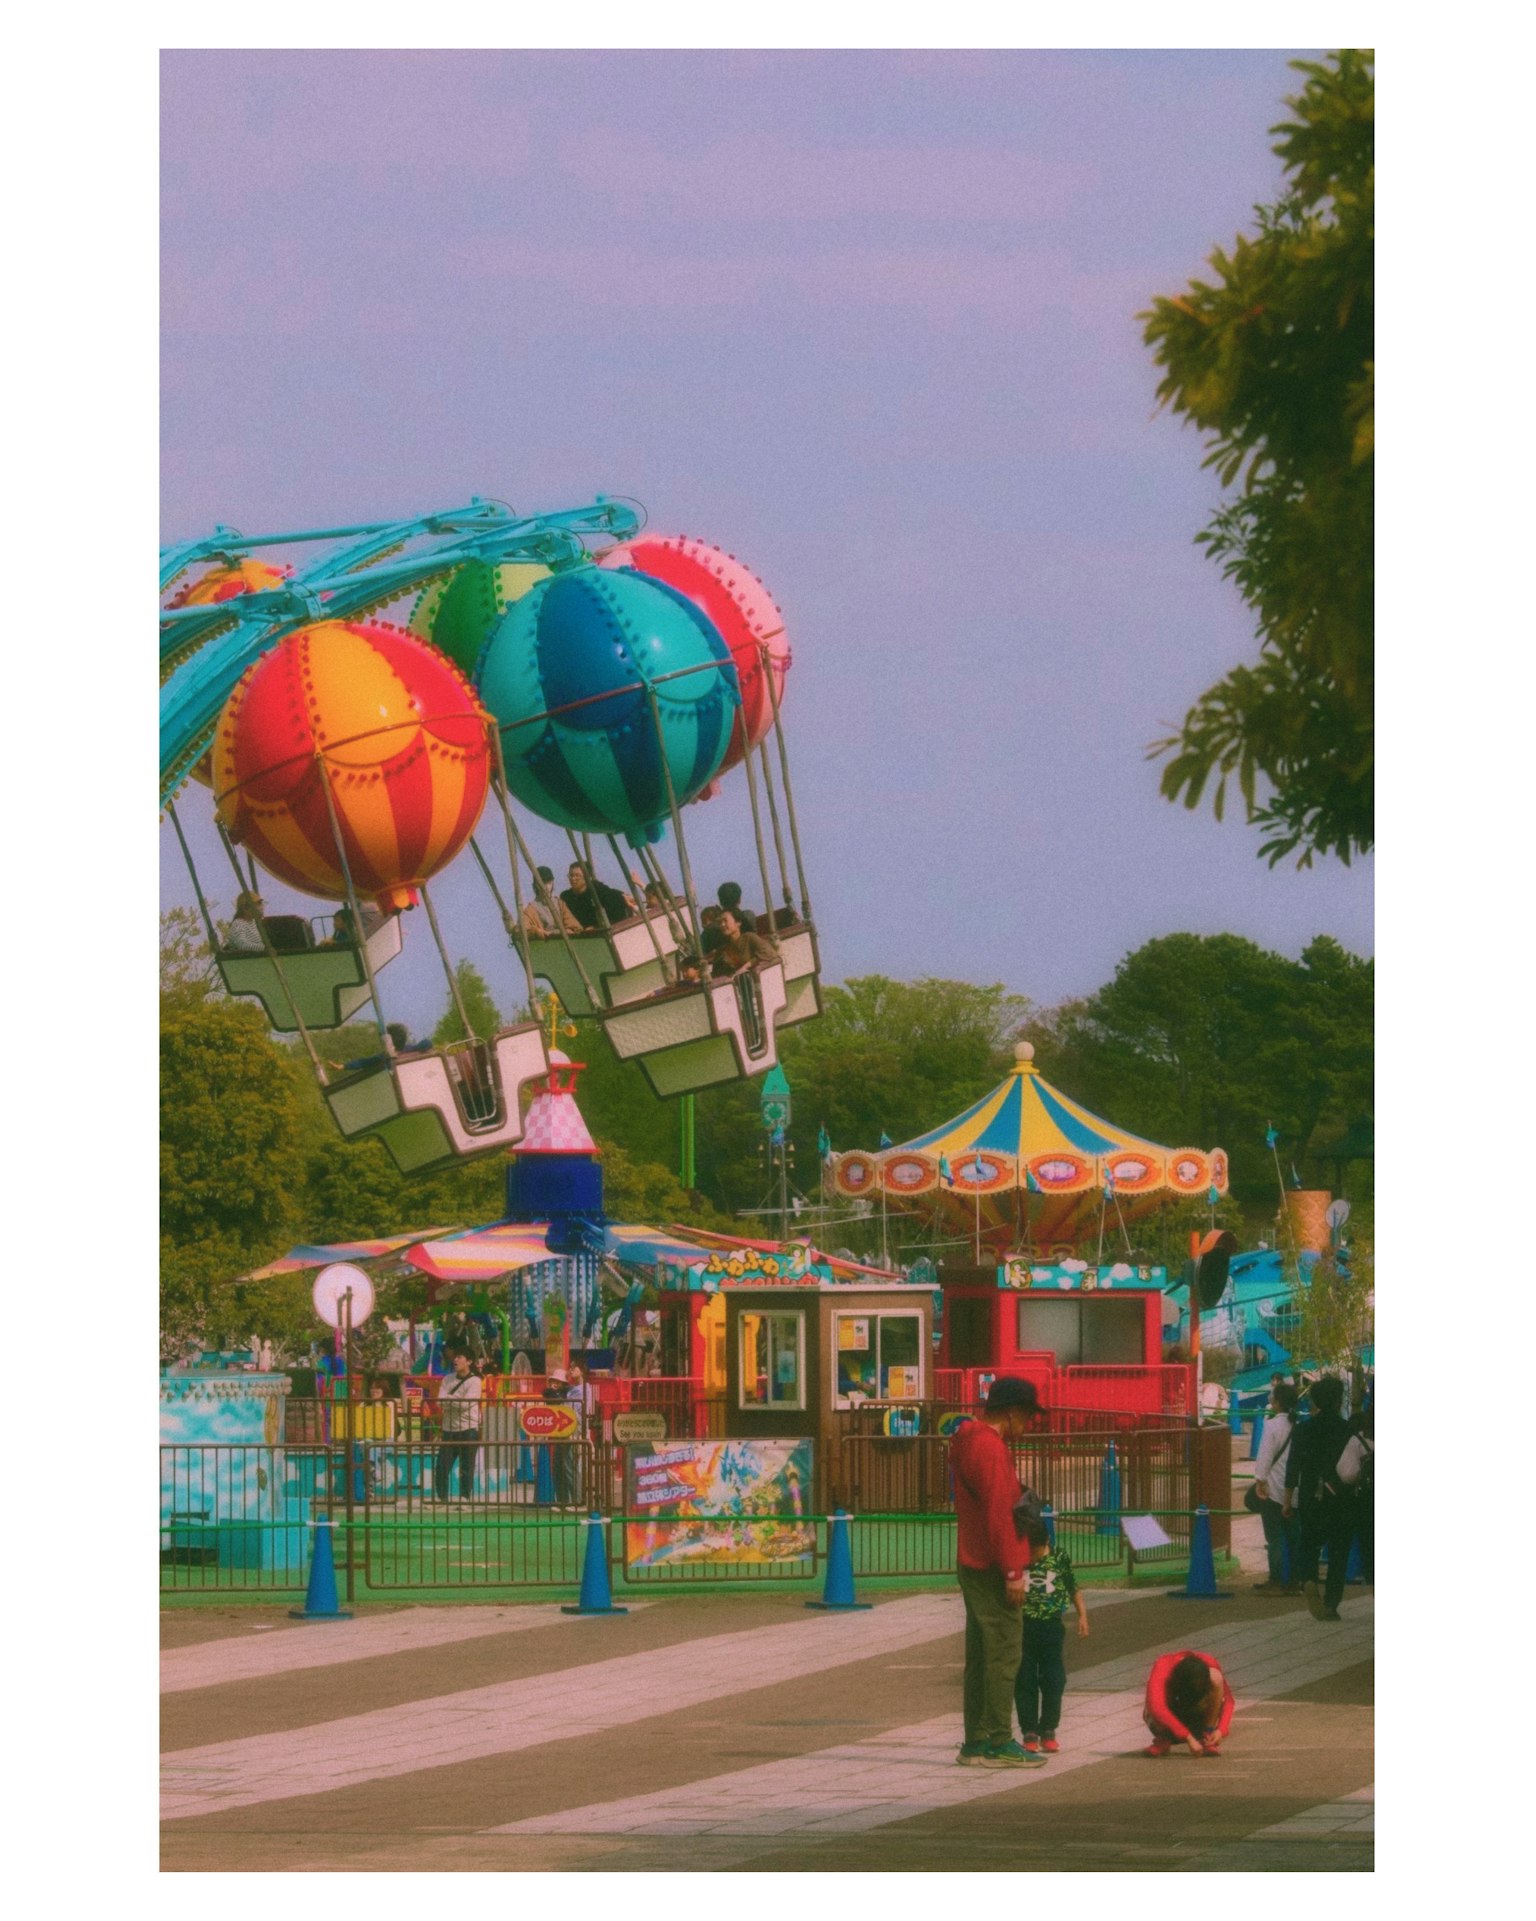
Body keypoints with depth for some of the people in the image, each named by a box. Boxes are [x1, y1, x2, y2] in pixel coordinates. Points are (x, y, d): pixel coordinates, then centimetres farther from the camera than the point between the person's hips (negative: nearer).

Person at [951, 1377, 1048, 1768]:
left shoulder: (969, 1443, 17)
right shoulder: (990, 1448, -16)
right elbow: (998, 1515, -20)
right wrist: (1012, 1572, -19)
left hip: (973, 1567, 10)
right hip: (991, 1570, -10)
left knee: (980, 1655, 11)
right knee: (1004, 1653, -8)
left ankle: (976, 1742, 14)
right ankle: (1000, 1743, -8)